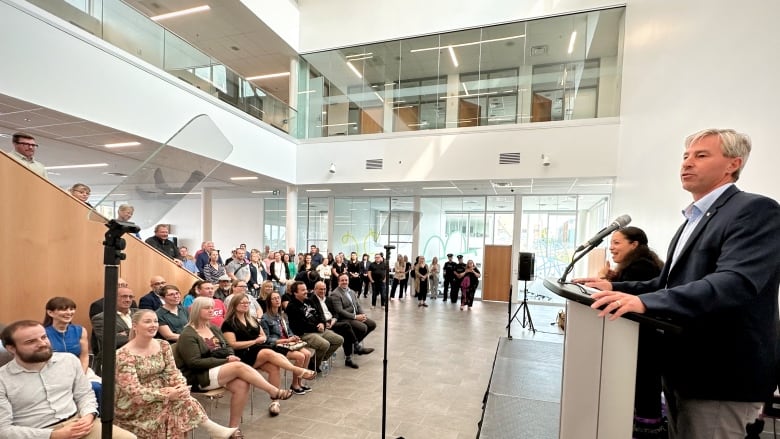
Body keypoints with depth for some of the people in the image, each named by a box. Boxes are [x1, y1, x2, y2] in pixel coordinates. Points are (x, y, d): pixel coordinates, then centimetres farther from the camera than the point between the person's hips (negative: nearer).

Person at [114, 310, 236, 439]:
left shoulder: (163, 346, 0)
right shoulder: (123, 355, -17)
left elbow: (172, 372, -2)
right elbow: (133, 391, -22)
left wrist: (181, 387, -23)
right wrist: (166, 393, -29)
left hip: (160, 399, 5)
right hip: (131, 406, -5)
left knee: (181, 396, -26)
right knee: (180, 400, -26)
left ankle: (209, 427, -16)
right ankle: (210, 427, -17)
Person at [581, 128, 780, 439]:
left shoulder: (755, 210, -13)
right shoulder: (694, 220, 15)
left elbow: (736, 282, -29)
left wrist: (645, 301, -39)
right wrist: (616, 288, 1)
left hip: (721, 375, -9)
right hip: (684, 369, 9)